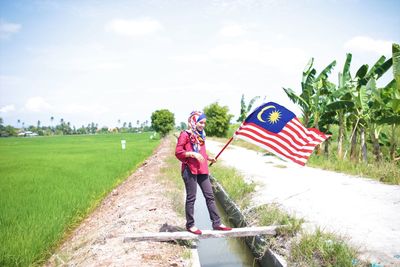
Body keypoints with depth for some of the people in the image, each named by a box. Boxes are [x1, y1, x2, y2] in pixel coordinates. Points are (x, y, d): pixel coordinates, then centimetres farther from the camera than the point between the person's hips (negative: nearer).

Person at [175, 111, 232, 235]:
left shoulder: (201, 135, 16)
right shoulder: (185, 135, -7)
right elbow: (178, 152, -11)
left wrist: (208, 158, 6)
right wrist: (192, 154, -21)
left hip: (202, 170, 8)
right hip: (190, 170, -7)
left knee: (210, 196, 8)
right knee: (191, 198, 2)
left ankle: (217, 223, 15)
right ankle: (190, 225, 16)